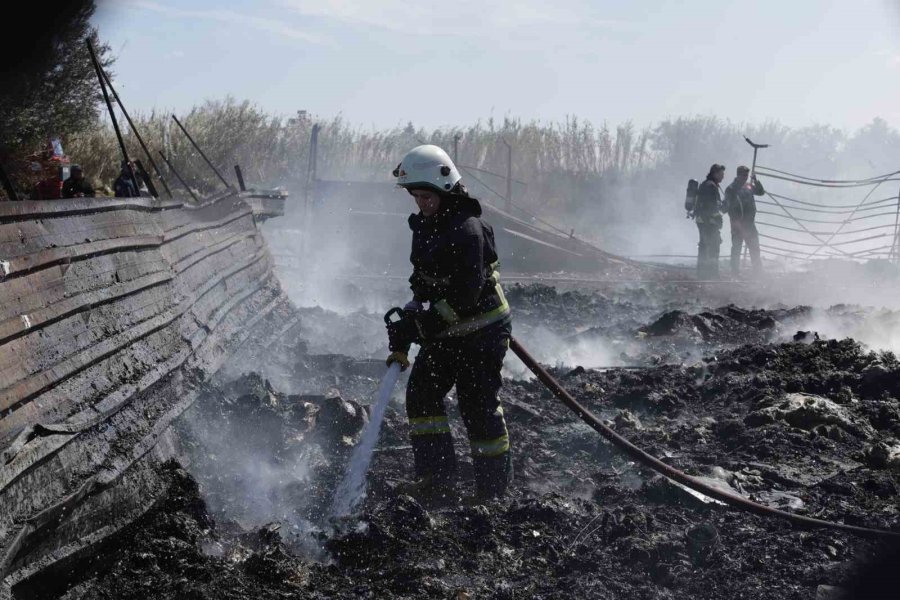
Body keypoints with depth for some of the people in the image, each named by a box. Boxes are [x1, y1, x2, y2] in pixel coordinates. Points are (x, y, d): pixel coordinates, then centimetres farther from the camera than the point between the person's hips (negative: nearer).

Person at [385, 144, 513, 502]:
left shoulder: (468, 230, -22)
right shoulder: (424, 226, 7)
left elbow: (466, 295, -27)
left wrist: (419, 325, -27)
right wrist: (411, 313, 2)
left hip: (480, 331, -9)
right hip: (445, 332, 9)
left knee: (478, 408, -4)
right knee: (421, 394, 3)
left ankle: (493, 490, 8)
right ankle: (436, 480, 6)